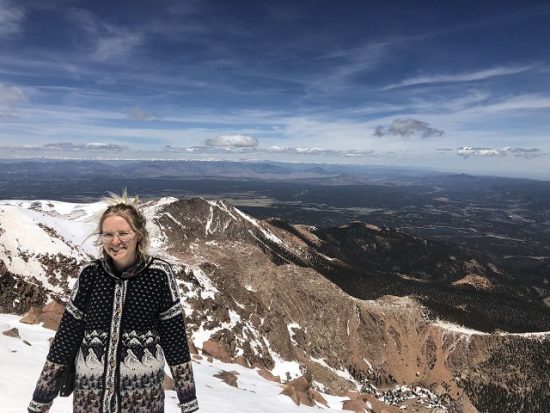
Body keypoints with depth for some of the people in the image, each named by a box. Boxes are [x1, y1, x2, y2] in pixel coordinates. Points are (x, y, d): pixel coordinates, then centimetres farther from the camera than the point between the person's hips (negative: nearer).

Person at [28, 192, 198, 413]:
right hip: (90, 395, 2)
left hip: (143, 395, -2)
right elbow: (65, 337, 1)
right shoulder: (90, 274, -6)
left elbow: (175, 339, -8)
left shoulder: (159, 274, -12)